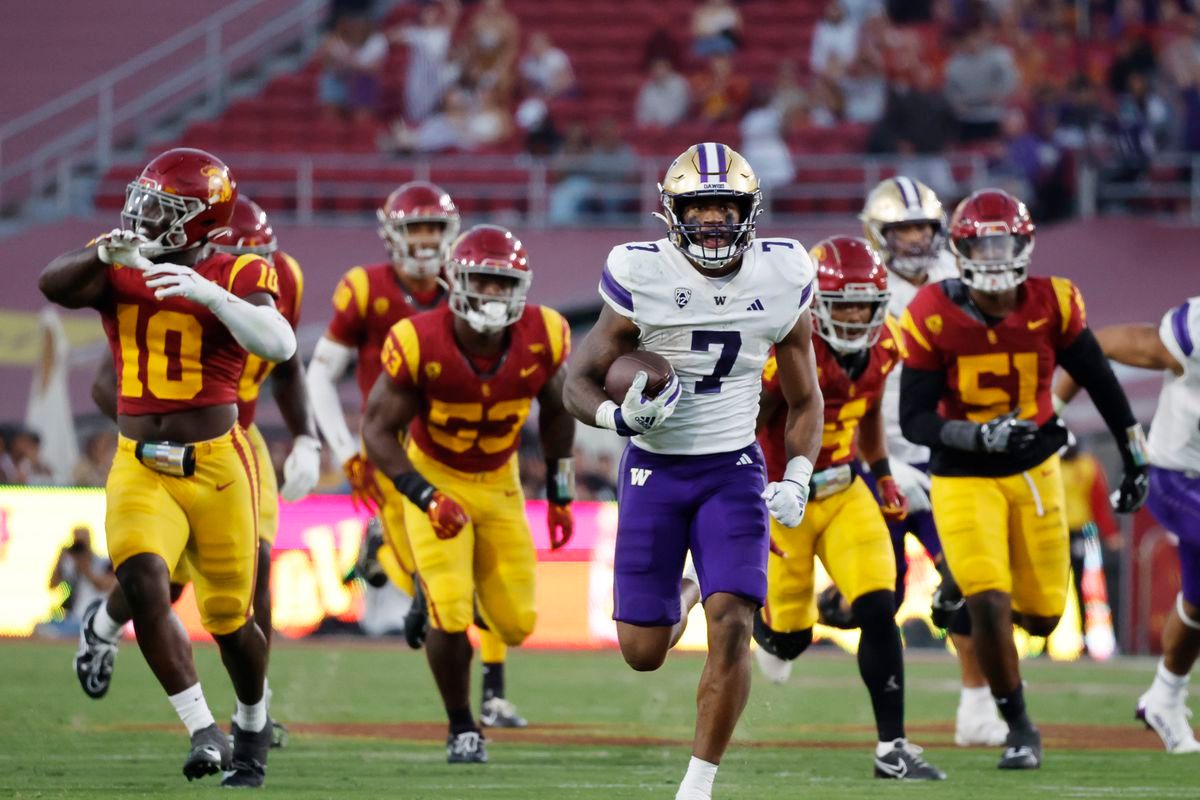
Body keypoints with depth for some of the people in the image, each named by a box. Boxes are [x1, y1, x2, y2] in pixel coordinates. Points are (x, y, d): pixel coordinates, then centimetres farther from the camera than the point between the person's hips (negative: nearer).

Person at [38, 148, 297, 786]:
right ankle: (204, 733, -18)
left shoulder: (237, 277, -5)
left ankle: (252, 728, 39)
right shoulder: (120, 272, 4)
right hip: (140, 470, 2)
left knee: (230, 617, 10)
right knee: (143, 584, -24)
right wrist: (107, 252, -33)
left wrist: (208, 293, -33)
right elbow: (53, 285, -15)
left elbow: (280, 345, -22)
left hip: (217, 468, -2)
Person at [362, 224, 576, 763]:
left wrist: (560, 495, 6)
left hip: (499, 483, 3)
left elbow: (555, 410, 3)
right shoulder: (420, 345, -28)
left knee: (515, 625, 2)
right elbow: (378, 430, -18)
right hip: (432, 477, -3)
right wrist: (427, 498, -28)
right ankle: (462, 729, 7)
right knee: (449, 616, -16)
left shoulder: (542, 338, -18)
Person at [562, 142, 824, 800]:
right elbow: (579, 381, -5)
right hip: (653, 469, -1)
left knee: (732, 625, -18)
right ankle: (679, 596, 40)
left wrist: (797, 479, -7)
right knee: (643, 653, 3)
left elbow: (804, 399, 8)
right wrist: (620, 416, -27)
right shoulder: (642, 276, -13)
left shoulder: (781, 279, -4)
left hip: (732, 470, 1)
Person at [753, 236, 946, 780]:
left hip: (845, 493, 4)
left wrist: (883, 476, 14)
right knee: (790, 638, 7)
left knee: (878, 612, -12)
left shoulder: (881, 346, -7)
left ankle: (892, 747, -7)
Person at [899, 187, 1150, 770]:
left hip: (1034, 471, 3)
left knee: (1042, 615, 7)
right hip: (963, 478, -3)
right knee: (989, 605, -16)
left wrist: (1135, 460, 8)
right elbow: (913, 421, -15)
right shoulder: (934, 317, -17)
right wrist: (980, 437, -31)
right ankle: (1018, 729, 4)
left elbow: (1101, 385, 3)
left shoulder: (1052, 305, -11)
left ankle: (972, 592, 44)